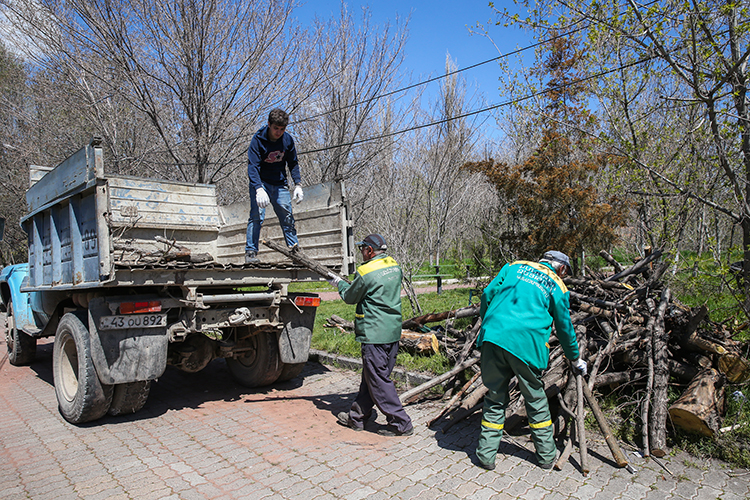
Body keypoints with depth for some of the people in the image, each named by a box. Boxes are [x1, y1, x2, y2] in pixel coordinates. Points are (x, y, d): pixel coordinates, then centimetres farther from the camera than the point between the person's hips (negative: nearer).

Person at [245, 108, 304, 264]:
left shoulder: (288, 140, -5)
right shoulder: (258, 140, -17)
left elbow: (293, 163, 8)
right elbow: (252, 166, -23)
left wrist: (298, 184, -3)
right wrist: (259, 189, -38)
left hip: (280, 184, 4)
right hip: (260, 182, -3)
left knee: (287, 217, 2)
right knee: (257, 215, -16)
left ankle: (295, 249, 13)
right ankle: (250, 252, -11)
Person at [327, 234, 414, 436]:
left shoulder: (366, 272, -16)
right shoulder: (394, 266, 8)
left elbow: (350, 297, 0)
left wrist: (339, 283, 19)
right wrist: (343, 282, 23)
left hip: (375, 334, -9)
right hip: (393, 331, 9)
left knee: (378, 381, 2)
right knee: (370, 376, 17)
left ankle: (400, 423, 8)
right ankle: (357, 417, 30)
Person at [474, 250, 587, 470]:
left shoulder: (515, 267, 19)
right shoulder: (558, 287, 15)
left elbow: (488, 294, 10)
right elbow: (565, 328, 21)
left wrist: (486, 322, 24)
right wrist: (576, 359, 36)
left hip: (493, 335, 2)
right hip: (527, 344, -1)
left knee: (495, 398, 14)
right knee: (535, 399, 18)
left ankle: (486, 454, 19)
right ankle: (546, 455, 31)